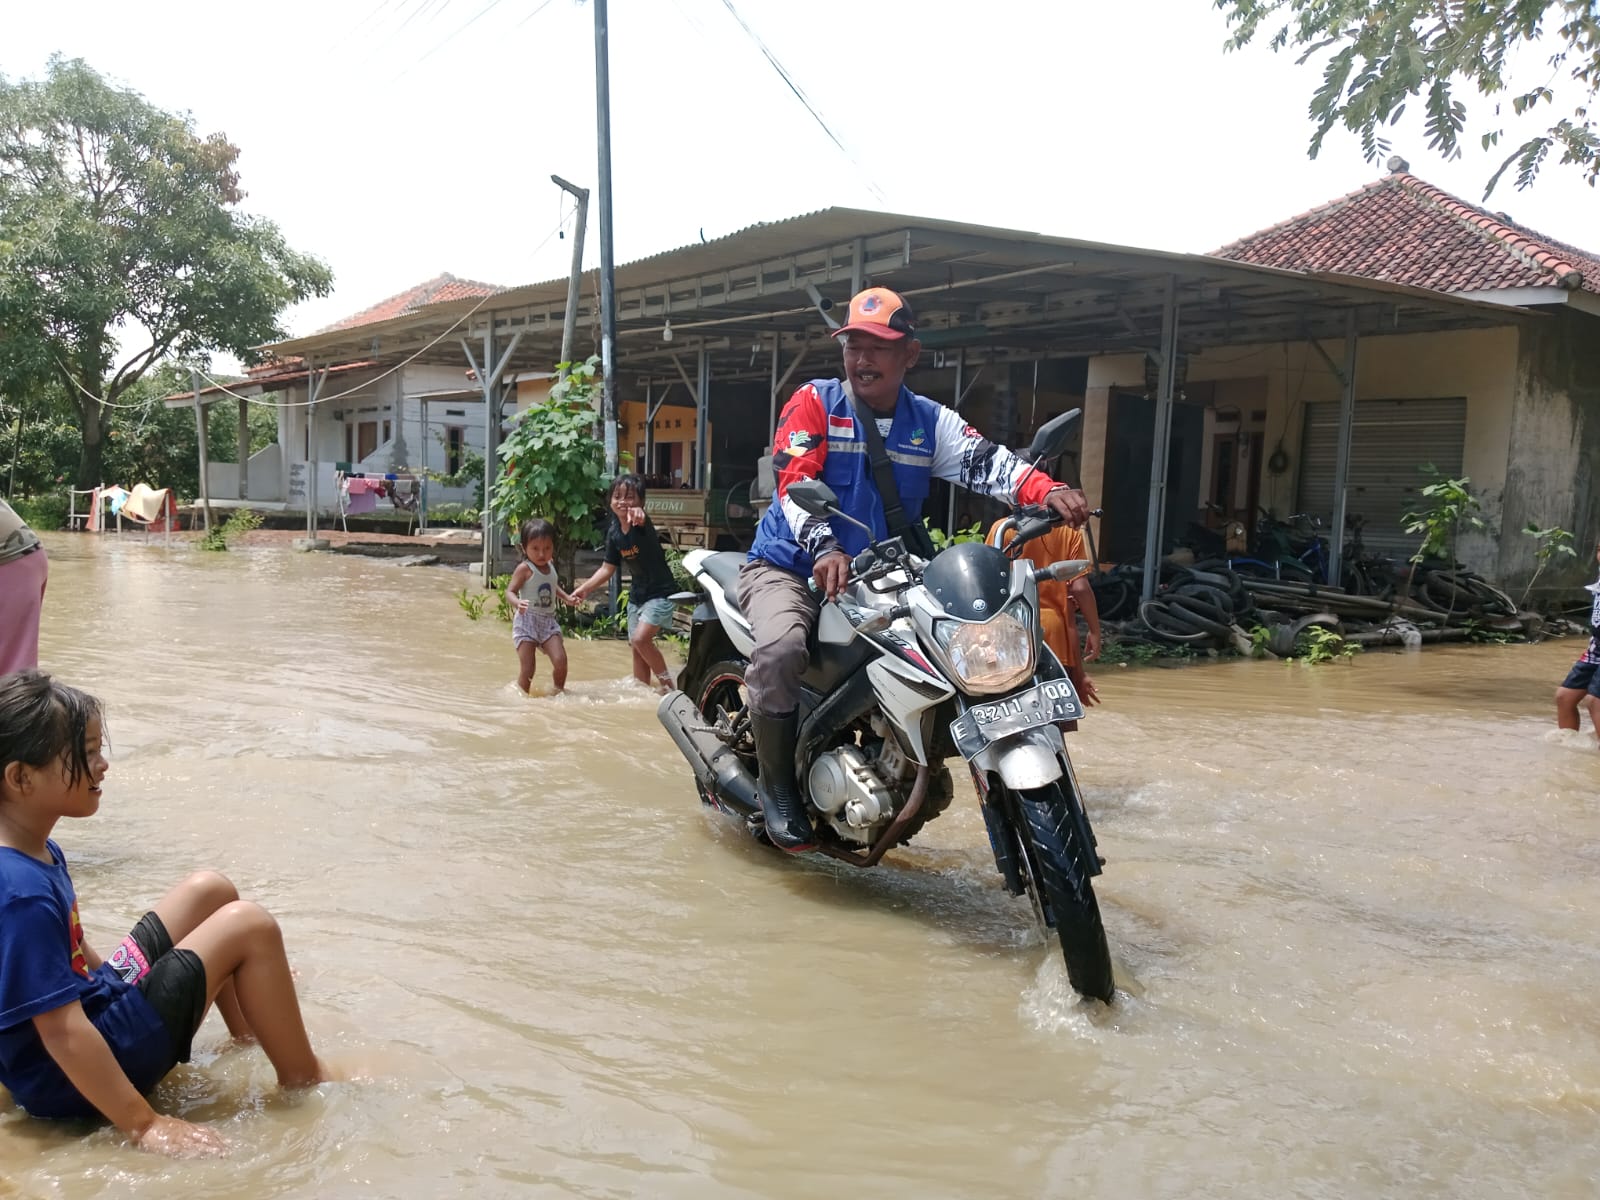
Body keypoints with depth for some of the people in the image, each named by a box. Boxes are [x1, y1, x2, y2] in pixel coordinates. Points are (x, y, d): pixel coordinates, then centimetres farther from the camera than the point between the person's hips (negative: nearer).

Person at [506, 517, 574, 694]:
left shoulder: (550, 568, 9)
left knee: (560, 660, -8)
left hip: (548, 621, 5)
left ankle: (559, 693, 14)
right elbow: (510, 591, -16)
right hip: (527, 621, -5)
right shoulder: (524, 569, -12)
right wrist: (517, 603, -36)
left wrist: (566, 598, 17)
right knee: (527, 668, -6)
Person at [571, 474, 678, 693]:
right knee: (637, 647, 12)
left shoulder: (641, 525, -20)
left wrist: (638, 515, -70)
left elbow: (642, 522, -47)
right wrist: (584, 588, 0)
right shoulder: (614, 532, -1)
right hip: (637, 593, 8)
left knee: (641, 638, -21)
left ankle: (666, 681, -1)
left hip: (661, 593, -7)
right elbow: (608, 568, 8)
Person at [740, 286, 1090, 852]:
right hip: (789, 566, -4)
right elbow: (793, 482, -19)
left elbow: (986, 462, -11)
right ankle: (776, 784, -11)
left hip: (879, 576, 5)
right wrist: (824, 549, -38)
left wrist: (1047, 491, -32)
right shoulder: (814, 402, -4)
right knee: (780, 648, -33)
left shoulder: (931, 421, 7)